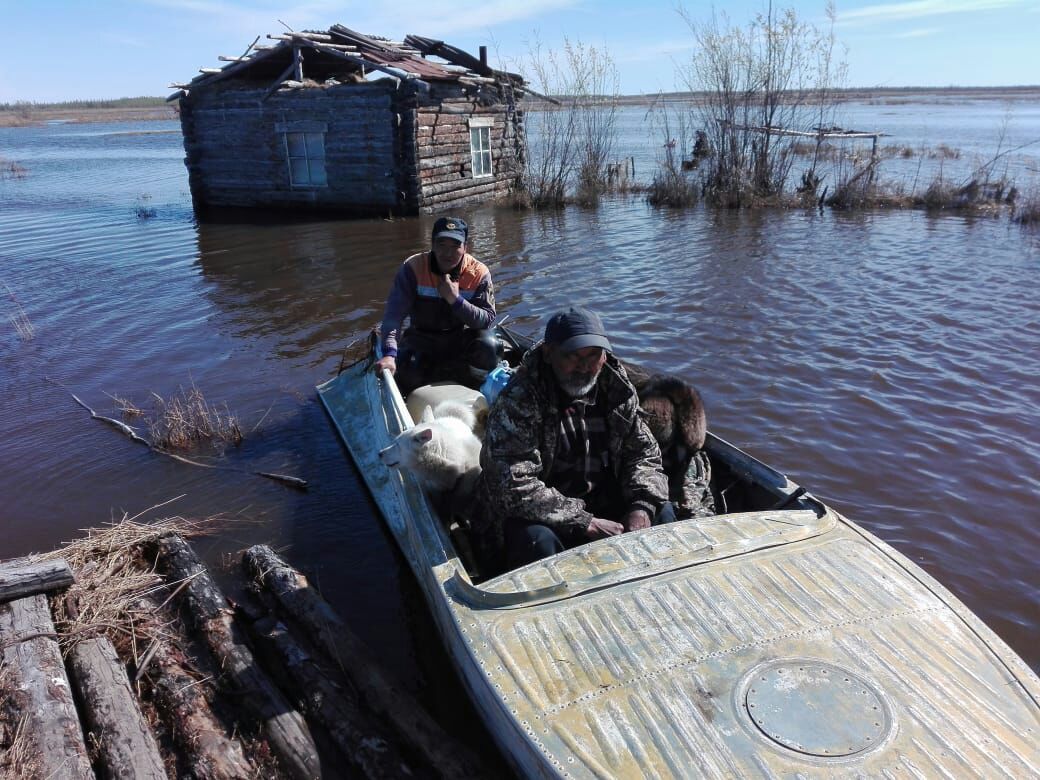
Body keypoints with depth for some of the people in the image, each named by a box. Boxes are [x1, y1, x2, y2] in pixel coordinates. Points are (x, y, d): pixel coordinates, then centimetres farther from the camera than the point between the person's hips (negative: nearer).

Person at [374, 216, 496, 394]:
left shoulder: (479, 273, -11)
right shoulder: (413, 268, -15)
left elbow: (488, 319, -16)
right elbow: (394, 314, -24)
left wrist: (456, 300, -31)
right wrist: (389, 354, -40)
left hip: (461, 338, 1)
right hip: (422, 338, 0)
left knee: (488, 345, -30)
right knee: (404, 374, -29)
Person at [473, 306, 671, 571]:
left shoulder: (617, 390, -3)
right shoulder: (517, 402, -22)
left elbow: (643, 452, 5)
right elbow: (513, 486, -29)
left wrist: (643, 506, -15)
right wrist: (584, 523, -28)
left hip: (601, 497, 6)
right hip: (538, 512, -5)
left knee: (662, 515, -9)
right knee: (537, 540, -35)